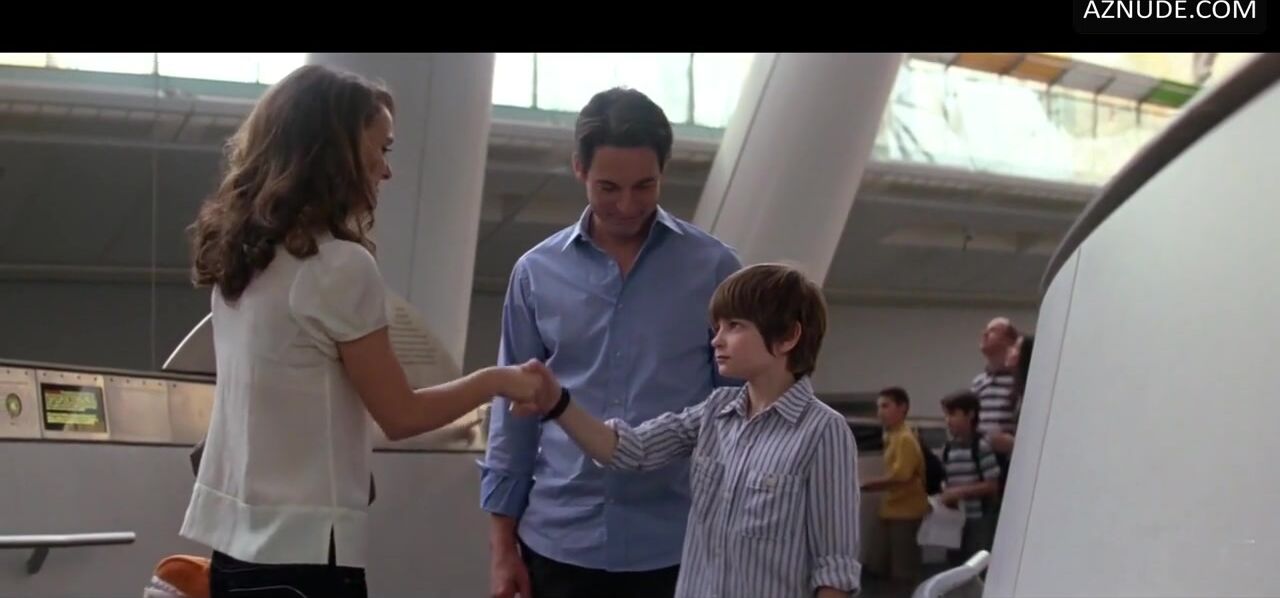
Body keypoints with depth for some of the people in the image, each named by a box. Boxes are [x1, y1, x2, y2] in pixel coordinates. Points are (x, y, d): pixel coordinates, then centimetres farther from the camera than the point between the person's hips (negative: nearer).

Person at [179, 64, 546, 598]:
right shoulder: (340, 264, -16)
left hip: (236, 538, 8)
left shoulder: (241, 254, 8)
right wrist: (497, 380, 2)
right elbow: (400, 415, -9)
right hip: (302, 550, -8)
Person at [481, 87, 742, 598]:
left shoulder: (713, 268, 1)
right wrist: (502, 544, 4)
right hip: (561, 543, 1)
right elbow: (514, 412, 8)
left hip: (676, 547, -1)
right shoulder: (536, 273, 5)